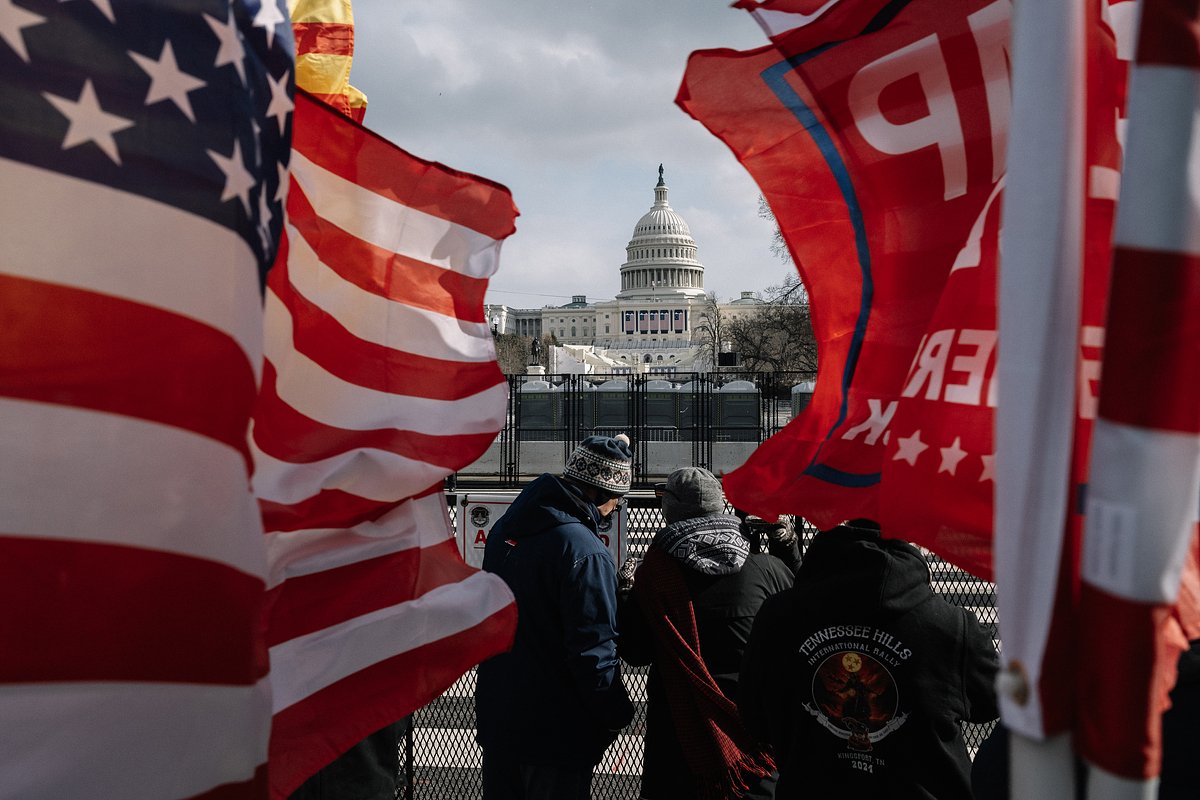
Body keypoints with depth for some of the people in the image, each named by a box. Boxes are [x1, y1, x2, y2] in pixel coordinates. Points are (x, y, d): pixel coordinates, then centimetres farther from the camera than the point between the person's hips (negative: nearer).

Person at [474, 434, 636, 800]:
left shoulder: (504, 530, 3)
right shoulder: (585, 552, -24)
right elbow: (593, 650, -24)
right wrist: (618, 716, -11)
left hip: (496, 717, 8)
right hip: (556, 735, -7)